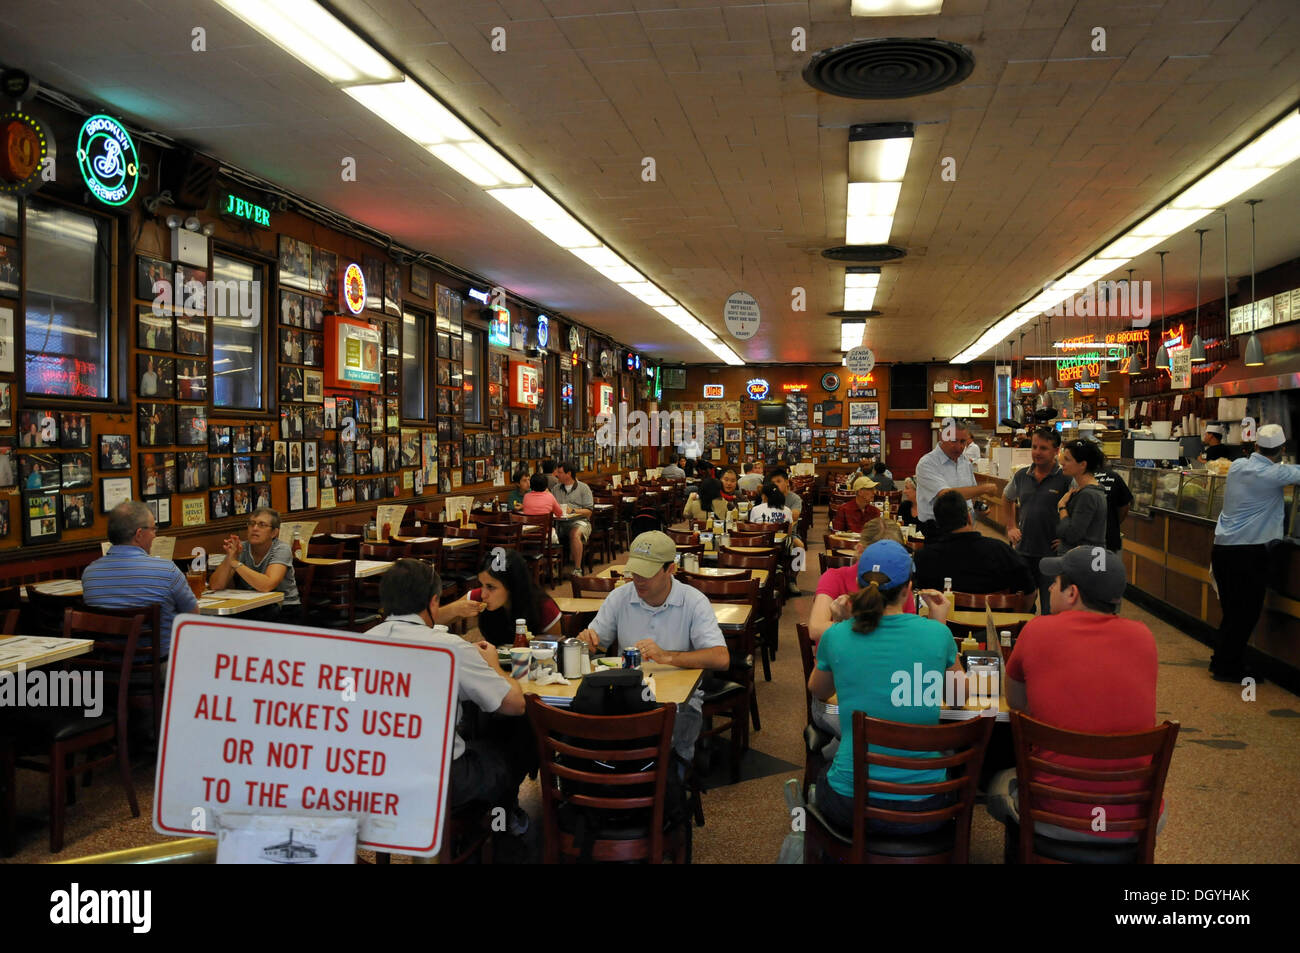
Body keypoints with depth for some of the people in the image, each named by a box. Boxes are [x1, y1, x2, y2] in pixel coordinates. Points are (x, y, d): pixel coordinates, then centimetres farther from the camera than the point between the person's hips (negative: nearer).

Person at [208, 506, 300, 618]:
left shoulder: (281, 549, -11)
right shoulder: (240, 549, -1)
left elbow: (266, 586, -28)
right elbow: (215, 586, -9)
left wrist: (235, 563, -27)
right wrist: (229, 558, -23)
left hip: (283, 608, -3)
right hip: (248, 608, 3)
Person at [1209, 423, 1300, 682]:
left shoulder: (1237, 466, 6)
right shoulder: (1274, 474, -13)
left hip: (1222, 548, 7)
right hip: (1250, 552, -7)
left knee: (1232, 610, 16)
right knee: (1247, 612, 5)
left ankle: (1222, 661, 23)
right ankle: (1227, 666, 10)